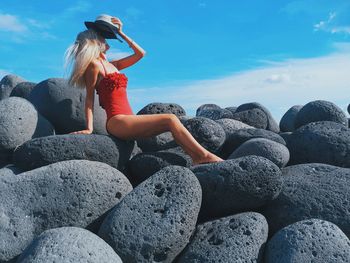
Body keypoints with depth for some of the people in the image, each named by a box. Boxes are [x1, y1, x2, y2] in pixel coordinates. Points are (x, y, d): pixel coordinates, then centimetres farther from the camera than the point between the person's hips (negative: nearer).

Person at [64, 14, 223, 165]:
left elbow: (140, 53, 23)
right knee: (170, 119, -17)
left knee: (171, 121, -6)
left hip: (128, 119, 9)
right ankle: (205, 156, -15)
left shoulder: (112, 65, 22)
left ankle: (197, 158, -13)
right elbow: (89, 99, -4)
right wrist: (89, 128, -9)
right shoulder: (94, 65, -2)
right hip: (117, 122, -9)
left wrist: (120, 33, 23)